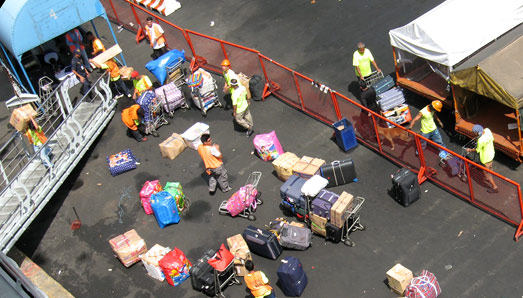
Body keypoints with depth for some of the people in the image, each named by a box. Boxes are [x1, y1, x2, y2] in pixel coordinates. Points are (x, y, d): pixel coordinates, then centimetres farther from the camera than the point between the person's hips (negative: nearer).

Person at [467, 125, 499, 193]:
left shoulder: (481, 140, -39)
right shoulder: (487, 130, -18)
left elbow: (477, 150, -20)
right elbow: (492, 139, 1)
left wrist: (470, 150, -1)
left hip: (486, 158, -8)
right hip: (491, 153, 8)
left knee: (487, 173, 13)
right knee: (490, 168, 34)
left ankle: (494, 187, 26)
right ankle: (489, 178, 59)